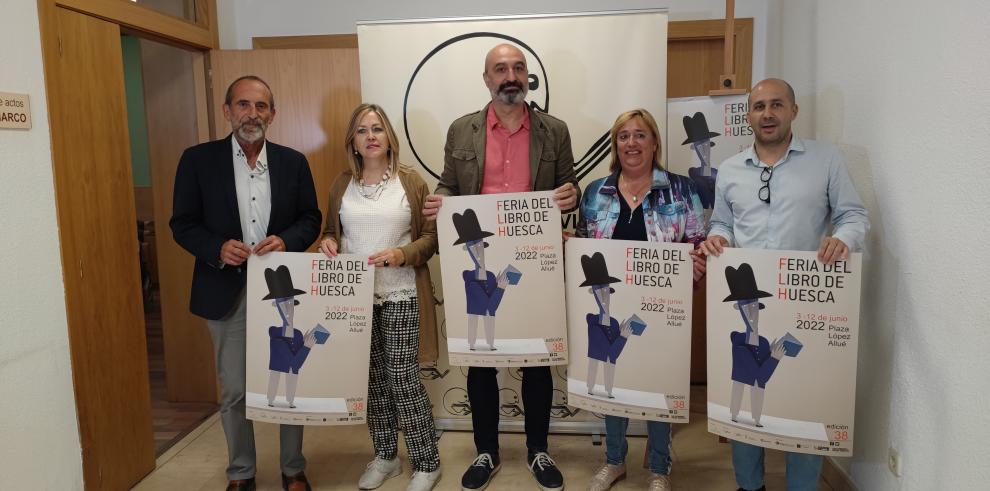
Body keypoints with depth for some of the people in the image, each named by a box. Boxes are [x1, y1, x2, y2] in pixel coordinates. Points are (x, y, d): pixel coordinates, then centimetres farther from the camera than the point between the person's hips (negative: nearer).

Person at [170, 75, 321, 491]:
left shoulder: (293, 162, 4)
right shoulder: (198, 159, -1)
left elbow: (311, 219, 5)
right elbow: (182, 224, 0)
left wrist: (286, 241, -15)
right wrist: (217, 248, -19)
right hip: (226, 292, -1)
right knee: (234, 391, 9)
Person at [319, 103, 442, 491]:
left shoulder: (411, 181, 0)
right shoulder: (342, 185, 9)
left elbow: (432, 235, -1)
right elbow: (331, 230, 18)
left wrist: (403, 254, -18)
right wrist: (328, 242, -4)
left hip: (401, 296, -3)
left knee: (402, 377, -3)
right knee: (371, 378, 10)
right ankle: (385, 456, 28)